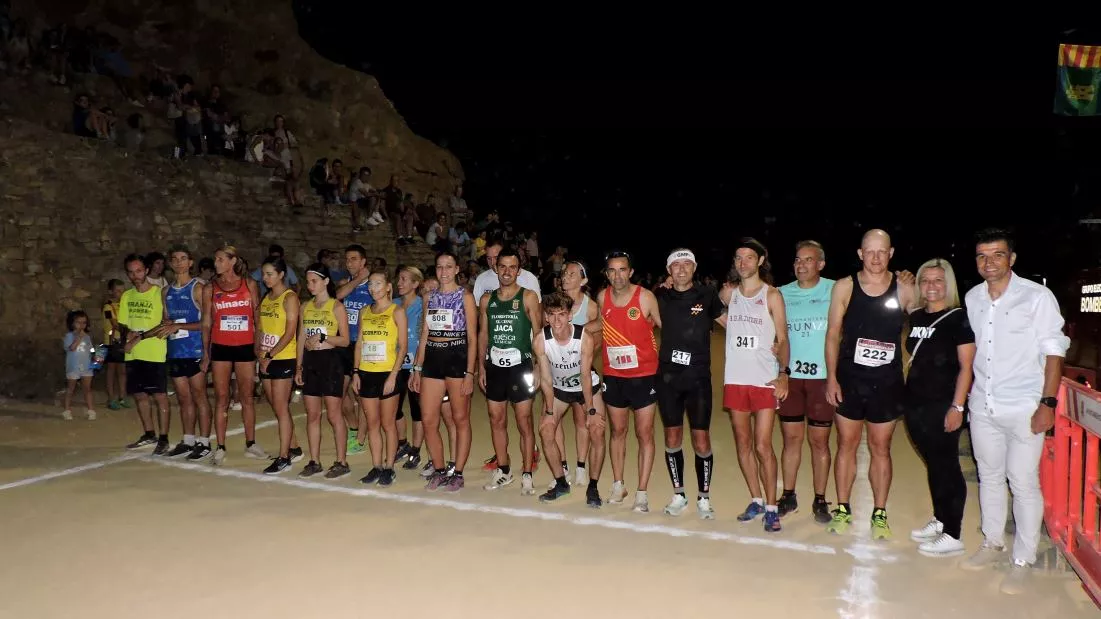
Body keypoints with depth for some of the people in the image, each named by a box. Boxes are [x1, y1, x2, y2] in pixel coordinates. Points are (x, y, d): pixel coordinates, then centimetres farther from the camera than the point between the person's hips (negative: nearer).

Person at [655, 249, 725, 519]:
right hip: (668, 377, 2)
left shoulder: (707, 296, 1)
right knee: (672, 440, 8)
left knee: (701, 443, -1)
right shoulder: (661, 298, 5)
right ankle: (678, 495, 24)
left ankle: (703, 498, 17)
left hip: (698, 378, -2)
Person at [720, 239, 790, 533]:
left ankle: (771, 508, 7)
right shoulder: (728, 293, 8)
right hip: (735, 380, 4)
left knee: (763, 446, -6)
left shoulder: (772, 295, -1)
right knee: (743, 444, 11)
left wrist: (783, 372, -15)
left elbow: (782, 339, -3)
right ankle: (756, 500, 25)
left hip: (765, 381, -4)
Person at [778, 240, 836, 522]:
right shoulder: (782, 293, 6)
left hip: (822, 376, -2)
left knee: (819, 440, 5)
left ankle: (820, 501, 16)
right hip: (790, 375, 2)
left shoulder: (834, 290, -1)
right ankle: (788, 496, 19)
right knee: (791, 438, 8)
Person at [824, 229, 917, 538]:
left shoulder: (904, 291, -2)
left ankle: (879, 513, 21)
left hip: (887, 383, 0)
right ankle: (842, 510, 19)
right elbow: (832, 335, 0)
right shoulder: (844, 287, -2)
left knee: (881, 448, 9)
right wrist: (831, 377, -6)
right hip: (849, 380, 0)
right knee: (846, 445, 8)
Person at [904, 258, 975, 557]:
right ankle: (940, 520, 29)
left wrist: (957, 407, -15)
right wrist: (905, 396, 13)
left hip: (942, 405, -6)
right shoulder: (916, 317, 11)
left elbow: (966, 367, -10)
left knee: (947, 467, -1)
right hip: (916, 404, 6)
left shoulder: (959, 318, -7)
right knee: (933, 465, 16)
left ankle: (953, 536, 6)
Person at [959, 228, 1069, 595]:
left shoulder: (1036, 296, -9)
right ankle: (993, 544, 31)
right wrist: (964, 395, 13)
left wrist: (1047, 403, -13)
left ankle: (1023, 561, 11)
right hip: (982, 406, 5)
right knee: (989, 476, 15)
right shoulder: (972, 298, 7)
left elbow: (1054, 351, -8)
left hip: (1023, 408, -5)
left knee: (1023, 482, -2)